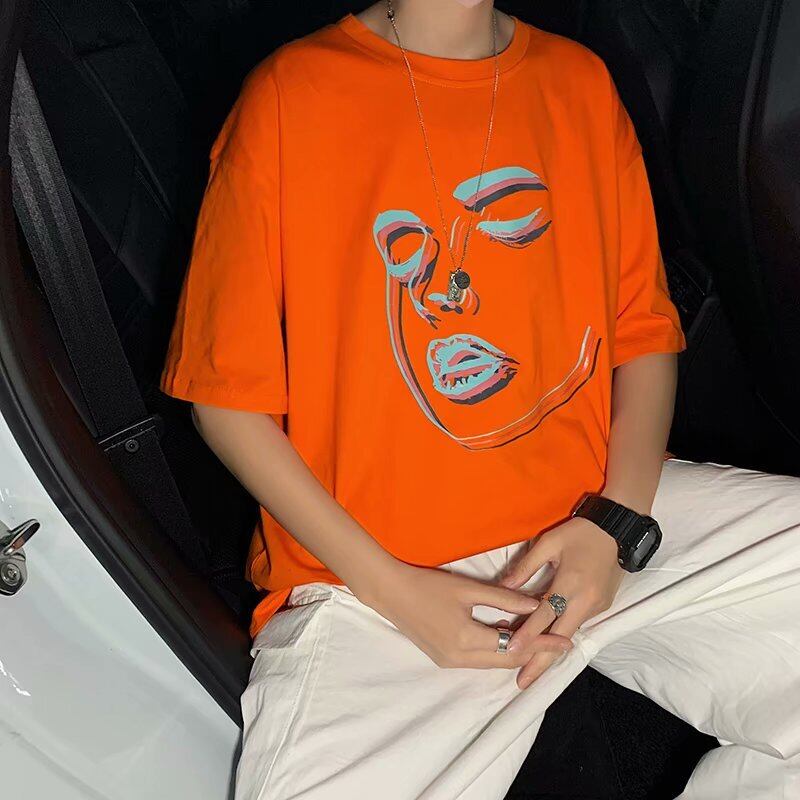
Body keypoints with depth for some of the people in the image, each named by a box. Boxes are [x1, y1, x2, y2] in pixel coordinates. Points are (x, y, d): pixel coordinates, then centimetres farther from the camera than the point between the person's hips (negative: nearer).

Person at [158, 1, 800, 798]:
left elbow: (644, 332, 12)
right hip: (374, 572, -4)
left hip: (596, 519, 5)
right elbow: (228, 396, -2)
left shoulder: (581, 83, 9)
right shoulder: (289, 96, -5)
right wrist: (388, 586, -11)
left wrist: (618, 523, -6)